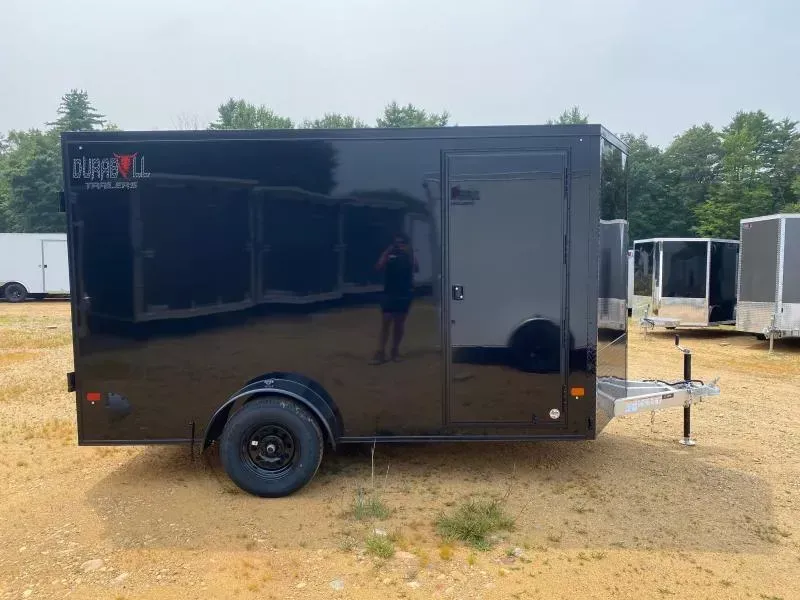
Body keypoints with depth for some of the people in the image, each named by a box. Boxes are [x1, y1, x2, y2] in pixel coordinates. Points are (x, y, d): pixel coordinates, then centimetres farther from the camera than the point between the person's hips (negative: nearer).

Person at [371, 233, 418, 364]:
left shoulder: (409, 255, 4)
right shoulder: (389, 254, 2)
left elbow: (416, 269, -13)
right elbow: (379, 267, -13)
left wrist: (409, 253, -17)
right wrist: (387, 252, -16)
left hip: (405, 293, 1)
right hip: (389, 293, -1)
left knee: (399, 323, 8)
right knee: (385, 322, -5)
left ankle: (395, 350, 19)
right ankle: (380, 353, -5)